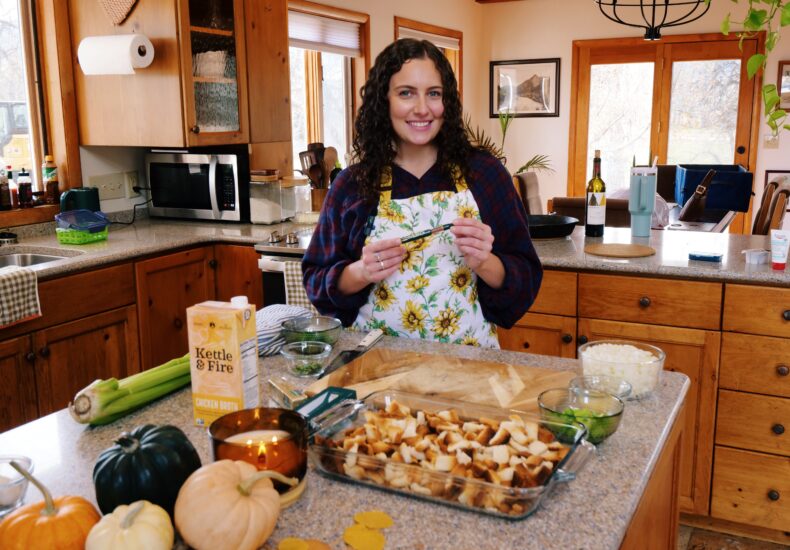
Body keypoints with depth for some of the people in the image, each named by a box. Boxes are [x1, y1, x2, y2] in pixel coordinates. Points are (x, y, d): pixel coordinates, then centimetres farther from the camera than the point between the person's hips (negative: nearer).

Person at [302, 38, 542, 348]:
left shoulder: (485, 174, 1)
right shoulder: (352, 184, 1)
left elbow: (525, 281, 3)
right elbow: (317, 282, 7)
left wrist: (485, 264, -15)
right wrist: (361, 273, -11)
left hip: (468, 358, 0)